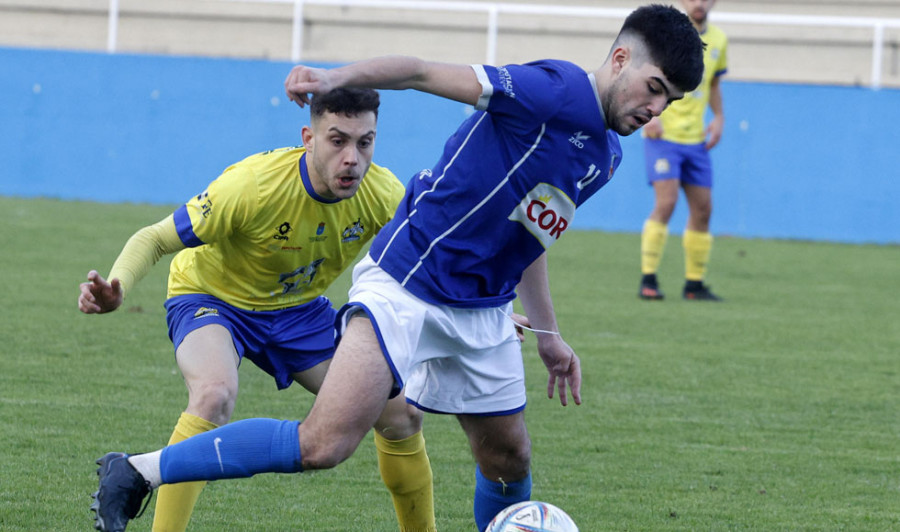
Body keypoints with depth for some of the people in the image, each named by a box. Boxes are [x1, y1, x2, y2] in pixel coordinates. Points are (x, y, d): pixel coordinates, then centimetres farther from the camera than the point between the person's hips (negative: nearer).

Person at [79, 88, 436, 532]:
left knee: (399, 413, -2)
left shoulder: (384, 195, -21)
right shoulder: (252, 185, -35)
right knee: (215, 395, -37)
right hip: (212, 297, -5)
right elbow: (154, 239, -28)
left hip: (298, 309, 5)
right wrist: (115, 288, -46)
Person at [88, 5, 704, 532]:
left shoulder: (606, 156, 12)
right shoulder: (557, 91, -15)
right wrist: (340, 77, -35)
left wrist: (548, 334, 28)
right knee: (323, 445, -20)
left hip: (484, 314, 9)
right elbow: (423, 72, -19)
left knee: (509, 462, 11)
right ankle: (139, 471, -12)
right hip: (406, 287, -9)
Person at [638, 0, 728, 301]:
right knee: (666, 202, -17)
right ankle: (648, 280, -12)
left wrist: (718, 118, 9)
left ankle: (694, 284, 15)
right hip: (663, 134, -6)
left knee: (702, 209, 5)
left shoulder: (718, 40, 9)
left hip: (695, 139, 6)